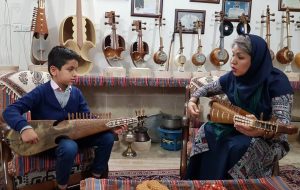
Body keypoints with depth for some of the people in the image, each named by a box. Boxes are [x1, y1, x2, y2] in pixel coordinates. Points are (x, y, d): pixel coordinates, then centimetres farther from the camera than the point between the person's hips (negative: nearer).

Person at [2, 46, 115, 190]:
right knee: (69, 147, -39)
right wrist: (25, 128, -40)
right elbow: (10, 111, -22)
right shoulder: (41, 93, -16)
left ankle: (96, 176, 10)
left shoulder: (76, 93, 1)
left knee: (108, 136, -9)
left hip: (72, 135, 6)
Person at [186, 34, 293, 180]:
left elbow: (283, 123, -27)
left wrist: (261, 130, -49)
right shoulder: (232, 77, -4)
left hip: (267, 139, -5)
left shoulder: (277, 81, -20)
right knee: (206, 132, -20)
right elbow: (207, 88, 13)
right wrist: (192, 101, -7)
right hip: (235, 128, 5)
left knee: (237, 149, -35)